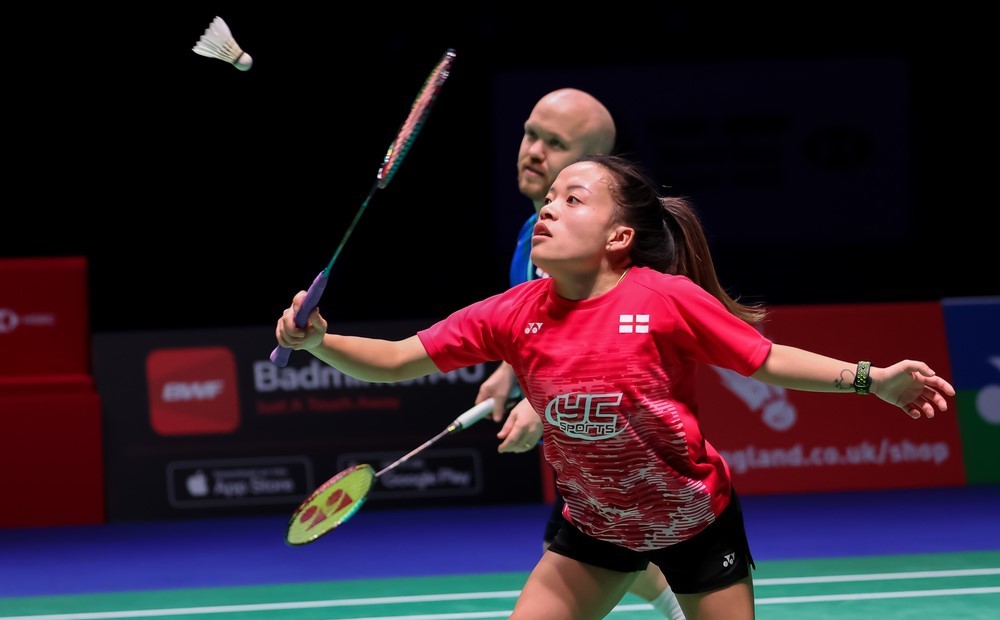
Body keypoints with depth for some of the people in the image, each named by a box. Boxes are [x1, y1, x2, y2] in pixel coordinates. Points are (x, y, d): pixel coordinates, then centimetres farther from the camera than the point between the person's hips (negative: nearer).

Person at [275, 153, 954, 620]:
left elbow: (766, 359, -13)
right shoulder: (514, 314, -13)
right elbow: (394, 361, -11)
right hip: (595, 529, 3)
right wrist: (321, 341, -29)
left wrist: (870, 379, -22)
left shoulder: (666, 300, -23)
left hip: (697, 520, -3)